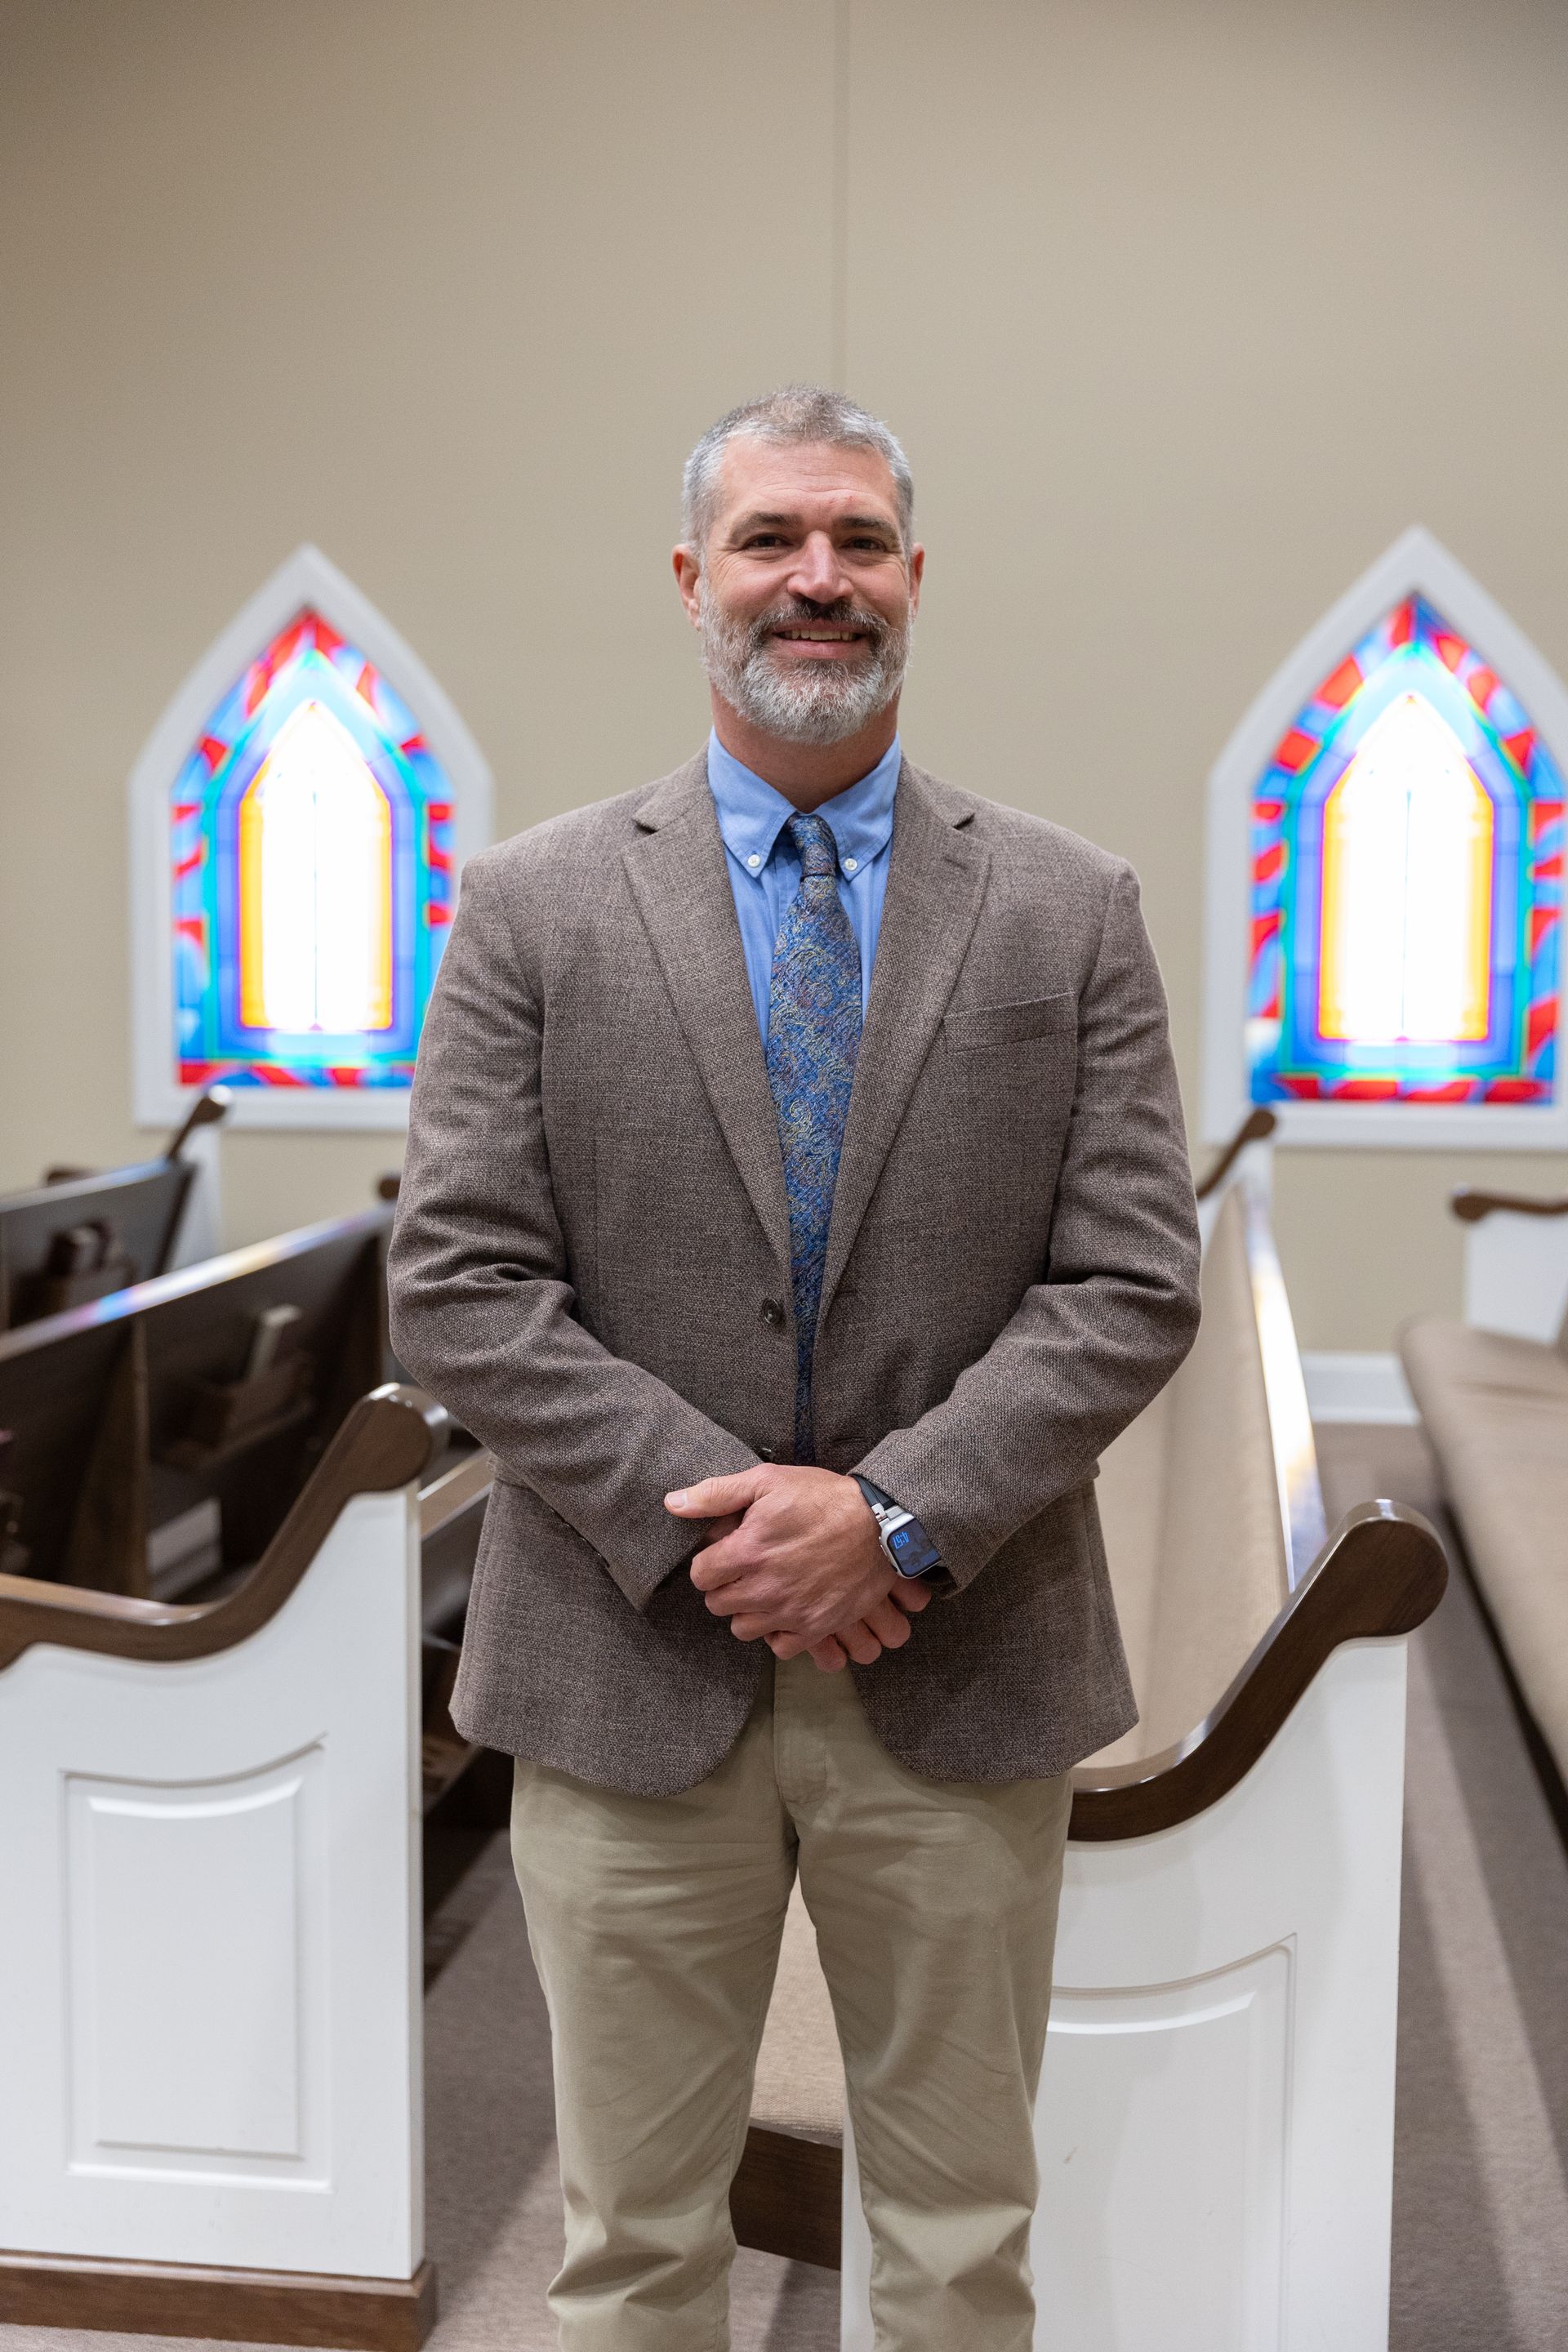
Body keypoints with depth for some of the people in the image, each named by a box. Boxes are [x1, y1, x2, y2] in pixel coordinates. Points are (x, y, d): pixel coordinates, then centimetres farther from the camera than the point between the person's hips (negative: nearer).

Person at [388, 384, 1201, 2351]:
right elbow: (457, 1286, -5)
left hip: (962, 1675, 1)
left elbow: (1132, 1286, -3)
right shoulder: (534, 905, 0)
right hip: (634, 1665, 0)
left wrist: (895, 1511, -15)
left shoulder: (1068, 911, 2)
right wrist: (701, 1517, -15)